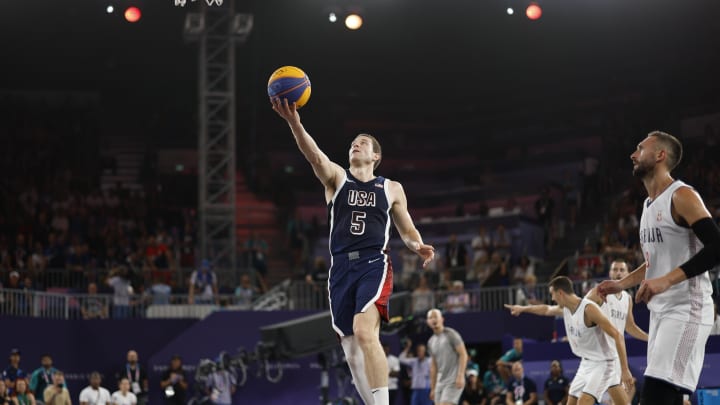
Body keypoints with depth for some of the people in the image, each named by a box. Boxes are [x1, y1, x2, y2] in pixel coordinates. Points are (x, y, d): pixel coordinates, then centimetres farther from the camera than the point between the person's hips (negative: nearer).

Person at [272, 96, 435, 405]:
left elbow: (407, 230, 19)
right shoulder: (336, 177, 11)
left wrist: (419, 247, -6)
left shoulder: (392, 189, 13)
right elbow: (313, 154, -9)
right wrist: (294, 123, -29)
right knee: (352, 350, 3)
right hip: (341, 268, 3)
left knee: (364, 331, -26)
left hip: (374, 265, -3)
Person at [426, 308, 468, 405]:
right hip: (440, 382, 7)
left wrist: (460, 376, -21)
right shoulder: (431, 342, 16)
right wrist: (432, 388, 18)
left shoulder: (451, 334, -5)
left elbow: (463, 354, -10)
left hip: (454, 382, -7)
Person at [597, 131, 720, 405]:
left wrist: (667, 280, -29)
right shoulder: (649, 205, 18)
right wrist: (621, 284, 19)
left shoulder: (681, 196, -12)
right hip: (661, 311, 10)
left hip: (686, 310, -10)